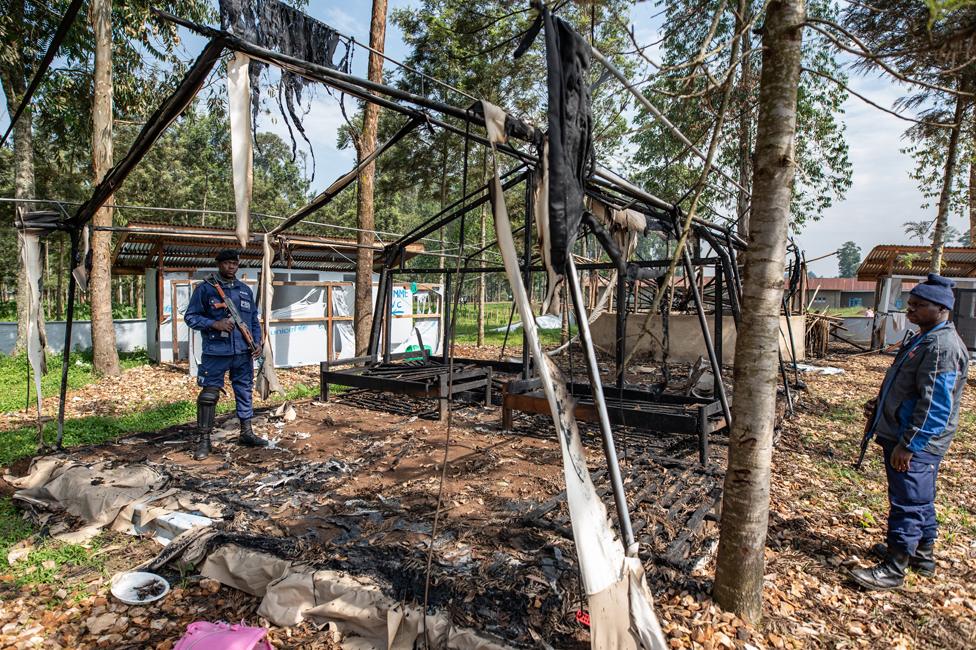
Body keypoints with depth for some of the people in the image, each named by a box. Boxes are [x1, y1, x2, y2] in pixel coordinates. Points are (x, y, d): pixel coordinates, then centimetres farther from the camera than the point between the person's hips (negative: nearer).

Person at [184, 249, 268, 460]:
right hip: (216, 353, -5)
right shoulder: (205, 288, -1)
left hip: (243, 353, 5)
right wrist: (214, 324, -16)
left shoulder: (245, 290, 13)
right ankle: (203, 439, 7)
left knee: (245, 392, 12)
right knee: (209, 395, -4)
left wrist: (257, 342, 6)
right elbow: (190, 316, -2)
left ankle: (246, 433, 24)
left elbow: (254, 319, 17)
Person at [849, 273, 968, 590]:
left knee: (907, 503, -1)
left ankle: (894, 569, 9)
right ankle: (922, 555, 37)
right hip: (902, 436, 11)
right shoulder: (924, 339, 13)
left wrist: (908, 444, -24)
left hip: (916, 444, -11)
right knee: (919, 499, 21)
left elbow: (934, 405, -25)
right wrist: (881, 403, 17)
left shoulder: (942, 347, -21)